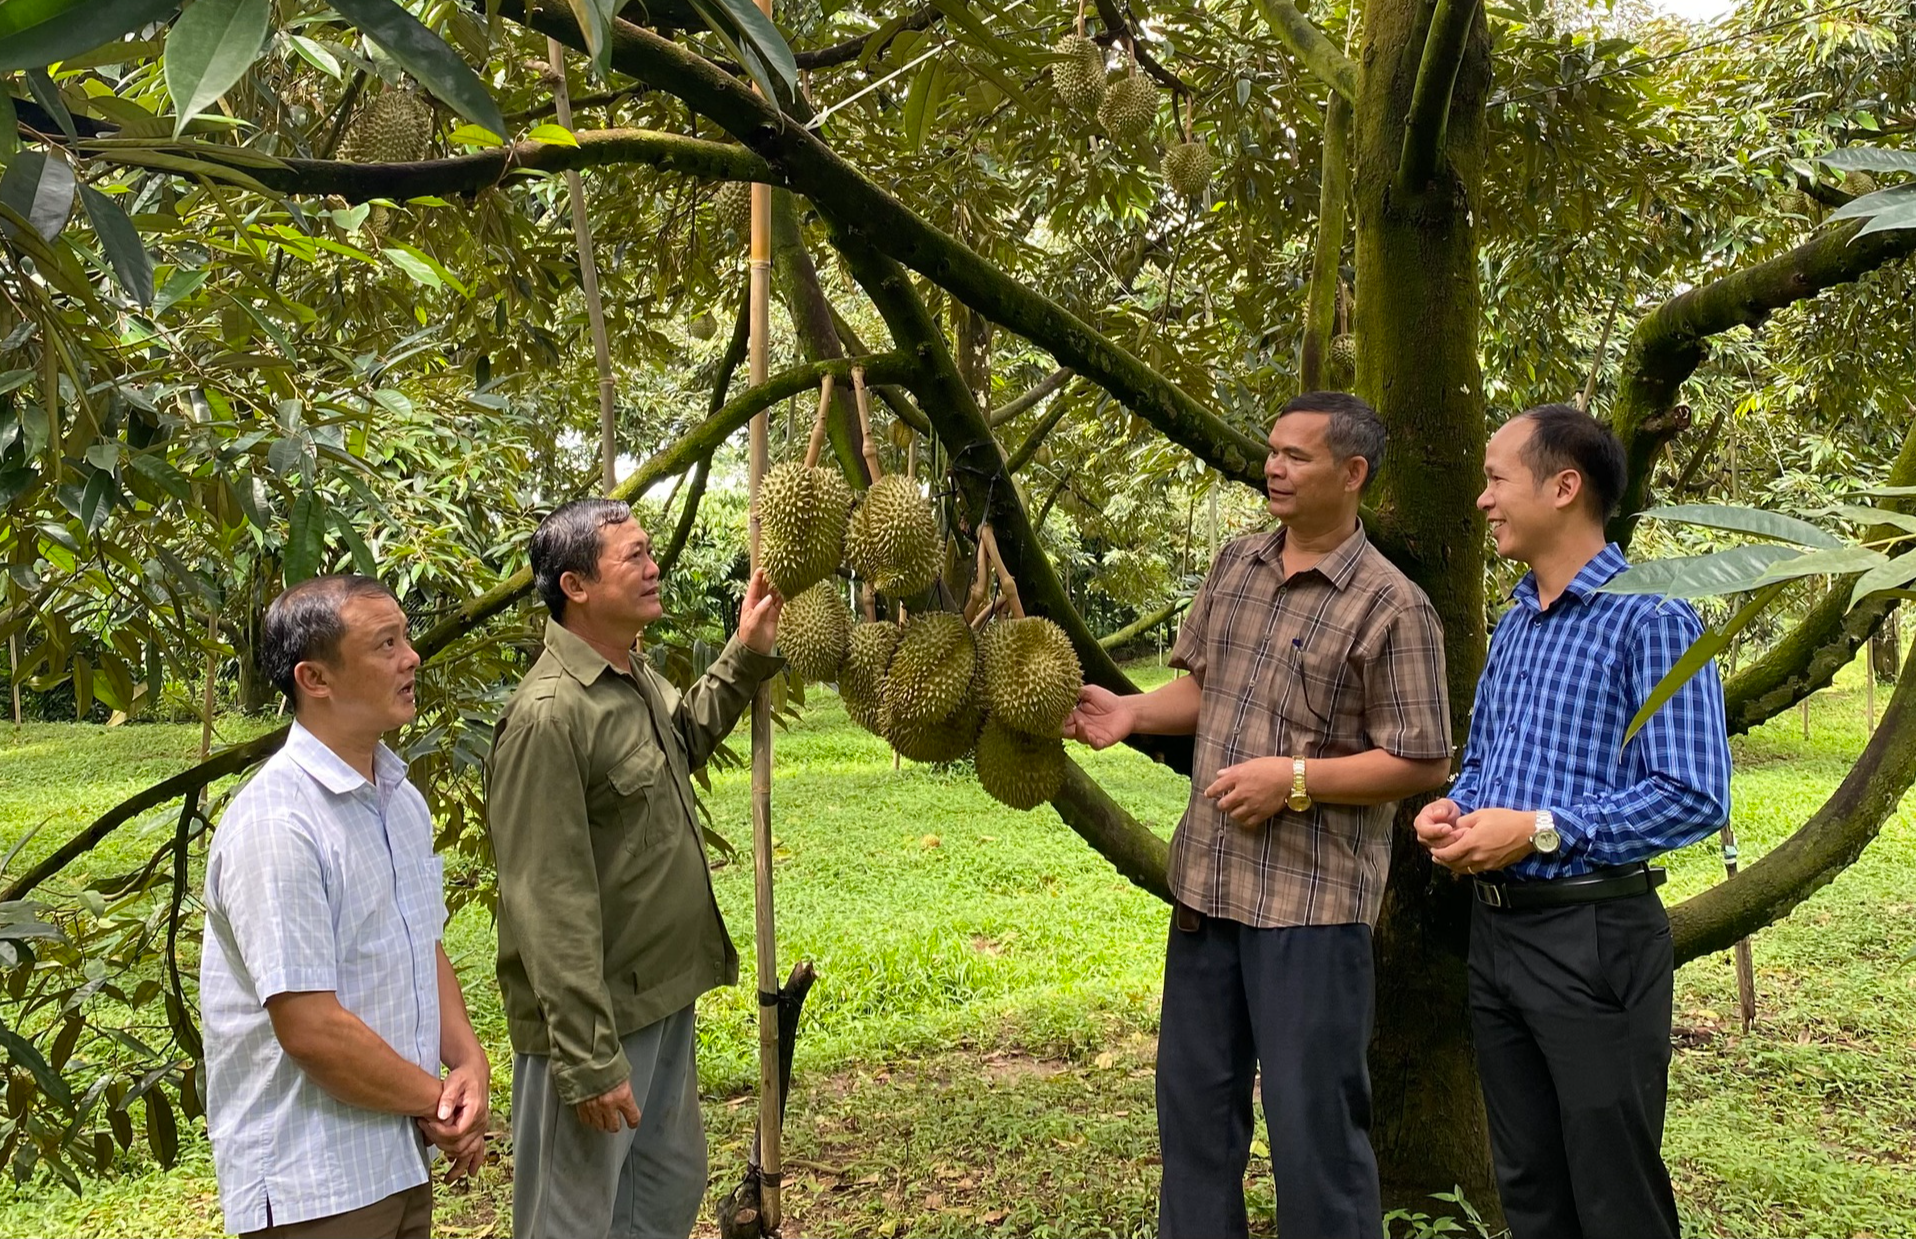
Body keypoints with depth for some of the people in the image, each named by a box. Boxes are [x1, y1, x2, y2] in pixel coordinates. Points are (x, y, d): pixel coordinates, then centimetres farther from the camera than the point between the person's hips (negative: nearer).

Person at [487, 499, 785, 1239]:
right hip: (593, 1019, -9)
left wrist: (746, 658, 18)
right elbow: (549, 907, -25)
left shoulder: (637, 679, 6)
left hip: (661, 998, 9)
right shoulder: (549, 713, -23)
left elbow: (686, 737, 31)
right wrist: (588, 1059, -25)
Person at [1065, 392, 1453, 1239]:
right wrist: (1131, 713, 1)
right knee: (1194, 1097, 16)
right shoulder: (1236, 565, 9)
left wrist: (1295, 778, -18)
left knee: (1314, 1115, 3)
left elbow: (1422, 763, -12)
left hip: (1312, 898, -7)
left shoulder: (1390, 606, -12)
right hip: (1208, 882, 7)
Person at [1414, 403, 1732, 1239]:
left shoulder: (1649, 615, -12)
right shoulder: (1513, 625, 13)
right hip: (1496, 928, 8)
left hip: (1594, 935, -8)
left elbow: (1696, 795, -19)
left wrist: (1539, 830, -20)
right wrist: (1451, 809, 2)